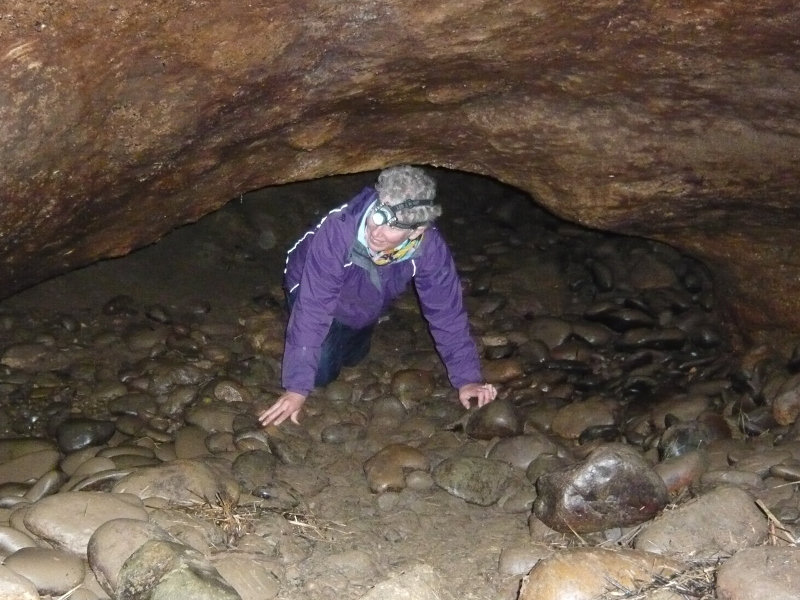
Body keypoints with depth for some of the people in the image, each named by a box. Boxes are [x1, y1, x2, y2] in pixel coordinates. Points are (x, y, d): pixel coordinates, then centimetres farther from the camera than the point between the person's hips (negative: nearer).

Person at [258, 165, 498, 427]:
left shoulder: (429, 246, -35)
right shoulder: (339, 229, -45)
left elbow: (446, 310, -23)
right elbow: (312, 308, -42)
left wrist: (467, 378, -25)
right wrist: (297, 387, -43)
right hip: (310, 287, -3)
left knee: (351, 359, 22)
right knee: (322, 372, -9)